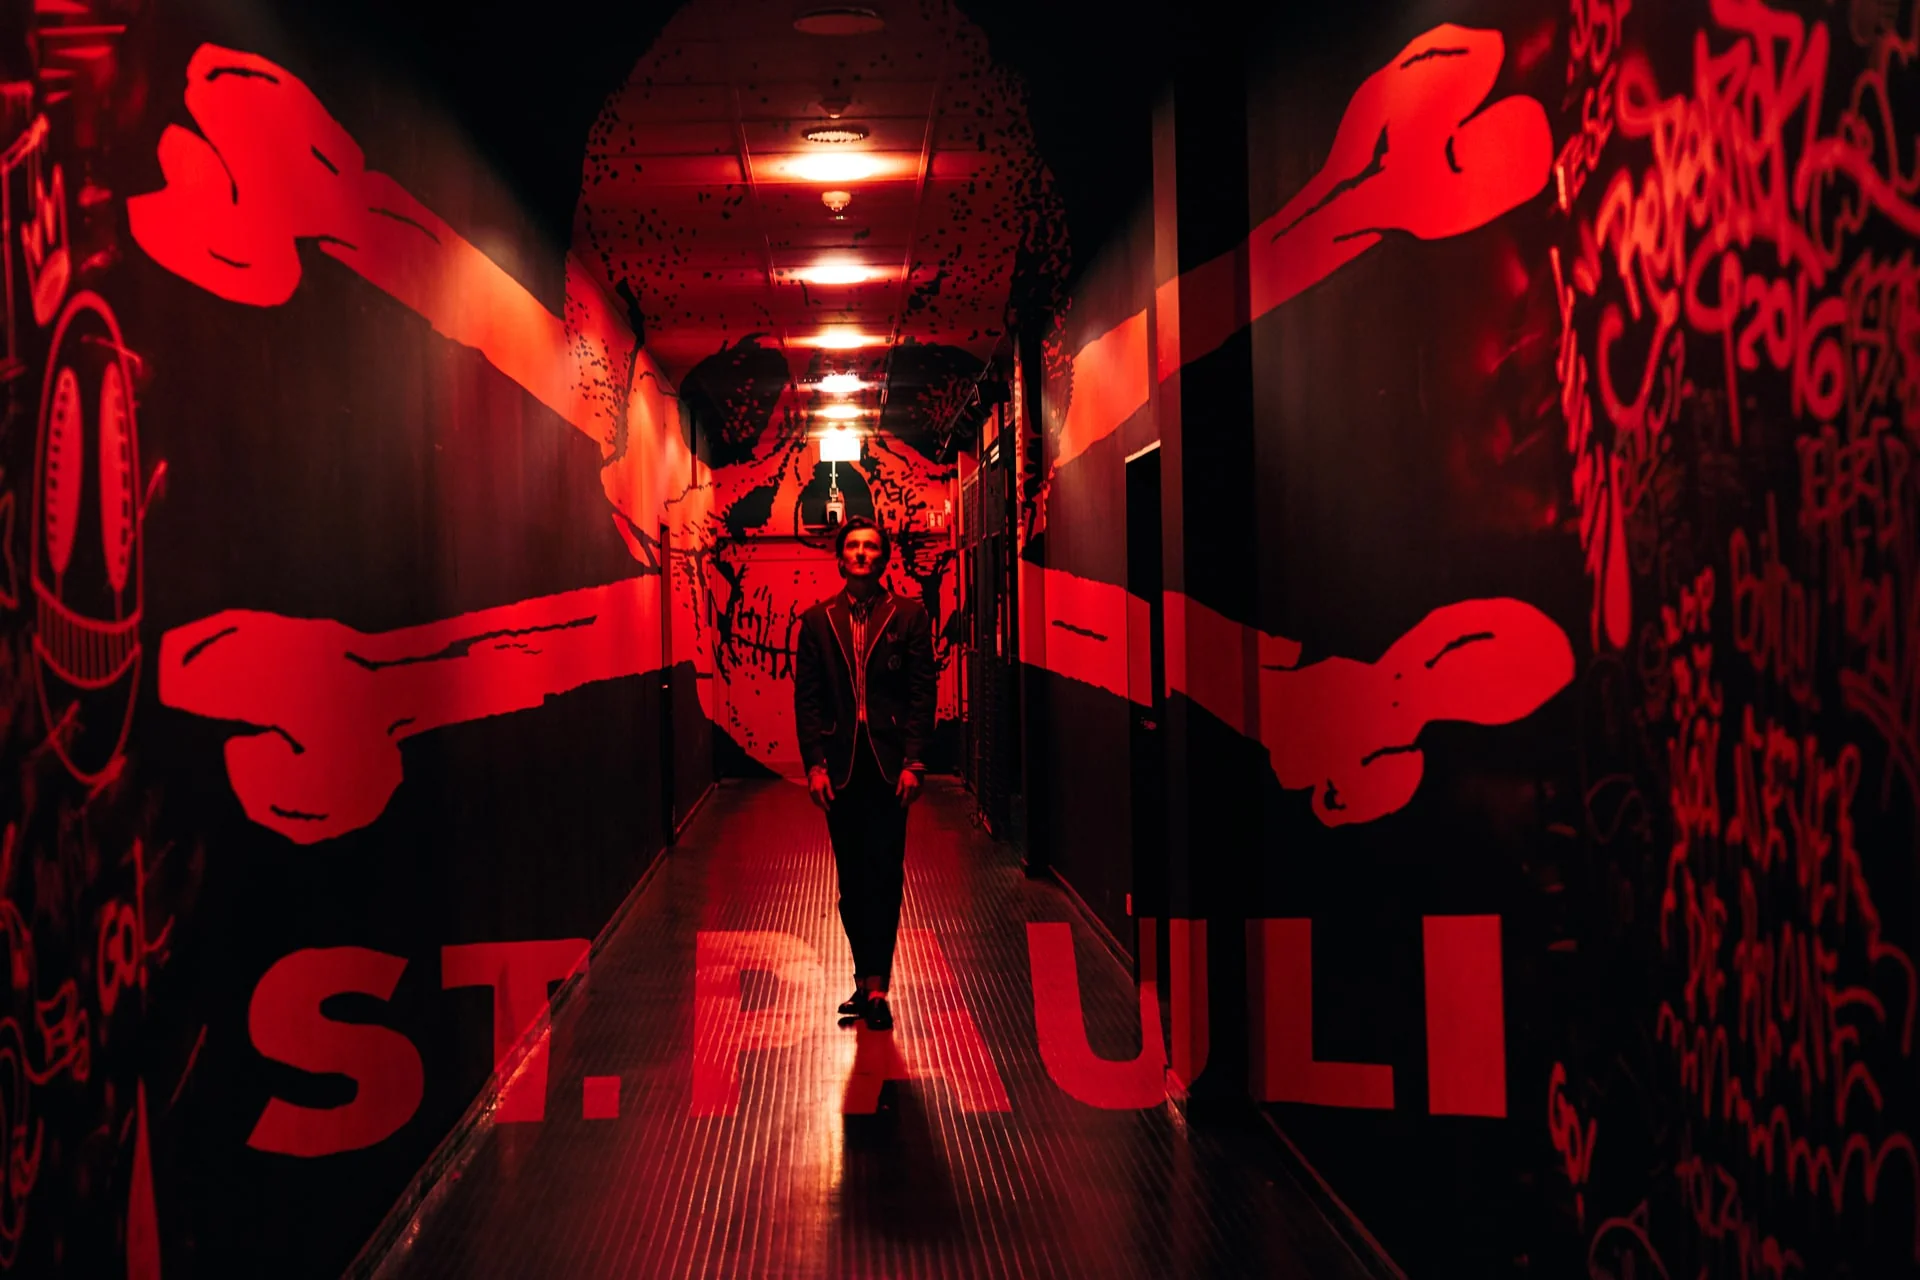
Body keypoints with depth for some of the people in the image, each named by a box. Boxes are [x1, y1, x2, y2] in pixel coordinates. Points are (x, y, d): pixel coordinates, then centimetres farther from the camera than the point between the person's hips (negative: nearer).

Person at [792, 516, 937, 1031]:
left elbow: (924, 692, 0)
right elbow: (807, 698, 6)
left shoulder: (909, 616, 4)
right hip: (840, 769, 2)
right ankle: (868, 981, 15)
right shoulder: (818, 620, 9)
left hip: (890, 765, -2)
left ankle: (873, 985, -4)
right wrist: (815, 764, -3)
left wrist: (913, 763, -8)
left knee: (885, 876, -5)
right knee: (852, 878, 7)